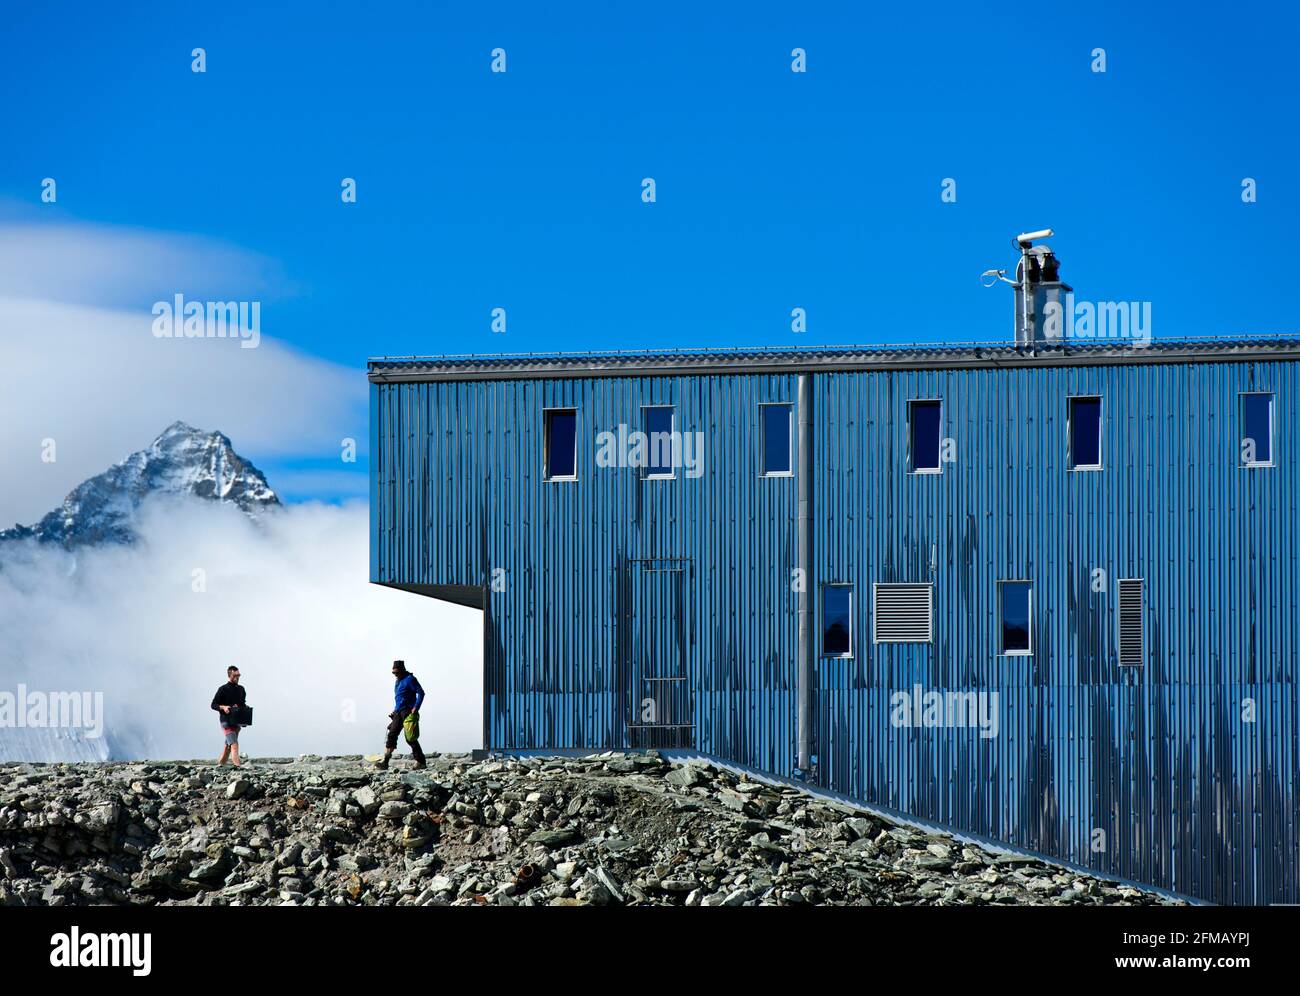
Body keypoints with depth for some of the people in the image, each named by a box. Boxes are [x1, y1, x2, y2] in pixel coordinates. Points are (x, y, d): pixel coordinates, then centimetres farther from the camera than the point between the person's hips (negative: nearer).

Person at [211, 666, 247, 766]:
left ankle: (220, 764, 19)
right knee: (234, 744, -19)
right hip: (226, 720, -6)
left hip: (236, 721, 6)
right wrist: (223, 707, -21)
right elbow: (214, 705, -3)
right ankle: (237, 765, -28)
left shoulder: (241, 689, 13)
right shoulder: (223, 689, -5)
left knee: (228, 745, 11)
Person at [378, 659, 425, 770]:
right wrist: (395, 710, 22)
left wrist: (416, 708, -22)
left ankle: (421, 762, -1)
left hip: (408, 711, -9)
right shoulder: (398, 680, 18)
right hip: (398, 712, 9)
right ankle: (385, 762, -3)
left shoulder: (409, 679, -10)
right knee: (392, 735, 0)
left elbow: (421, 693, -16)